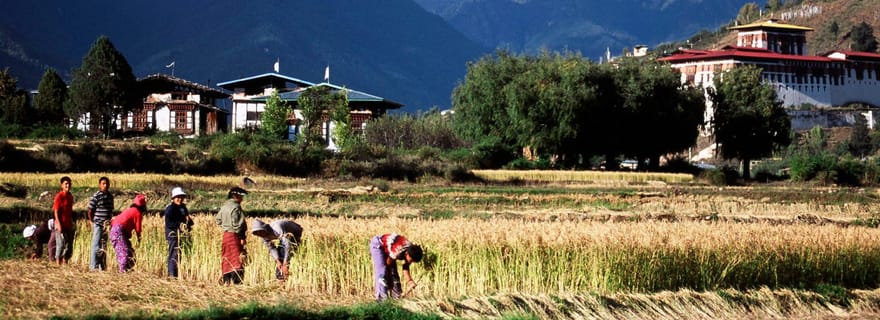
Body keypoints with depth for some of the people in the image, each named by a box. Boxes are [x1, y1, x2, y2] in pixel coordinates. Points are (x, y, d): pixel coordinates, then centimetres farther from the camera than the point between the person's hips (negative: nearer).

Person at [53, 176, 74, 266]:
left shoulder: (70, 196, 12)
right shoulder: (59, 196, -9)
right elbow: (56, 211, -11)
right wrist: (59, 224, -18)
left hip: (69, 225, 7)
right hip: (61, 225, -7)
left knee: (69, 245, 8)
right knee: (61, 244, -5)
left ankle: (65, 262, 16)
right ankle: (58, 263, 0)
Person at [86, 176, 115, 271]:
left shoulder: (110, 196, 11)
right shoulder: (96, 196, -9)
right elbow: (90, 211, -5)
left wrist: (110, 221, 15)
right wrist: (93, 223, -5)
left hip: (107, 225, 6)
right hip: (98, 225, -6)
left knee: (104, 246, 11)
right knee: (96, 246, -4)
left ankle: (103, 266, 18)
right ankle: (93, 266, 0)